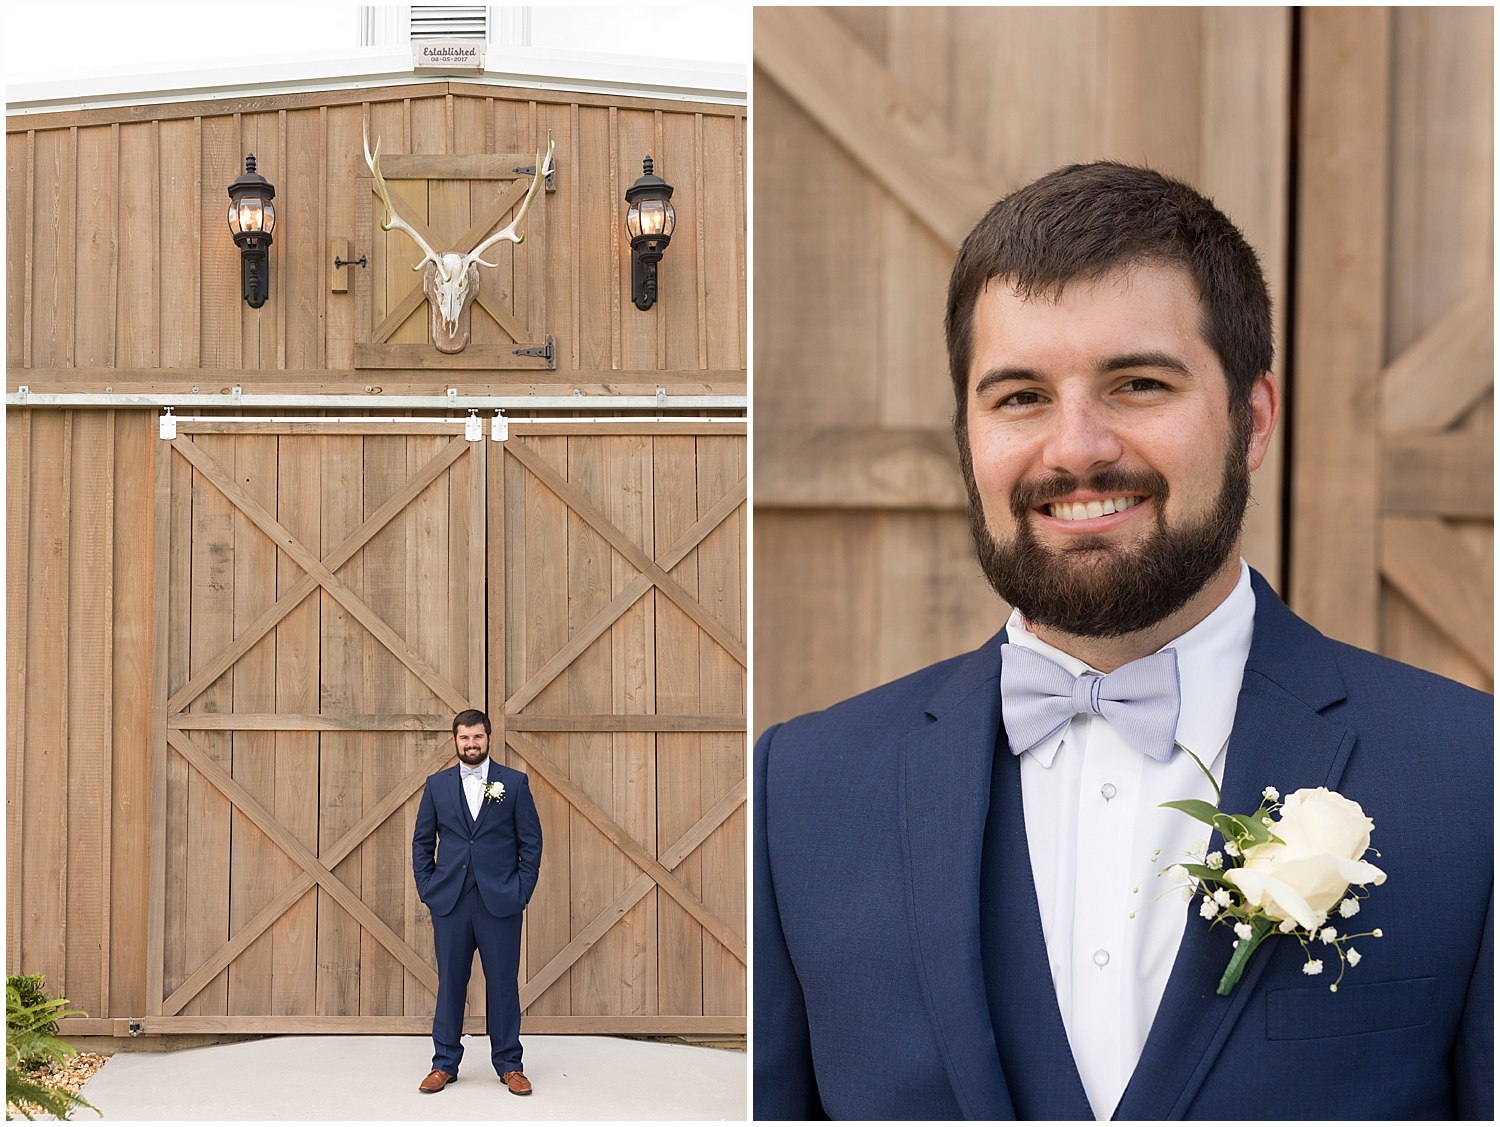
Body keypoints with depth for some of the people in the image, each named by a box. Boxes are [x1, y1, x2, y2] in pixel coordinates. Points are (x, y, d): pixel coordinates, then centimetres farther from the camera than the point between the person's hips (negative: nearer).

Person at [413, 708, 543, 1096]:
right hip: (450, 902, 1)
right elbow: (422, 841, 12)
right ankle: (444, 1063, 15)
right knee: (450, 983, 6)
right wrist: (427, 888, 2)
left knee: (503, 984, 3)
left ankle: (509, 1064, 12)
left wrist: (522, 891, -3)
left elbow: (531, 841, 4)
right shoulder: (437, 784, 8)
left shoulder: (514, 782, 3)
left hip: (500, 903, -1)